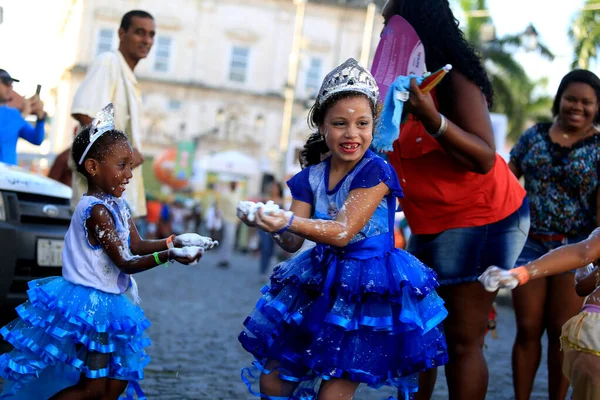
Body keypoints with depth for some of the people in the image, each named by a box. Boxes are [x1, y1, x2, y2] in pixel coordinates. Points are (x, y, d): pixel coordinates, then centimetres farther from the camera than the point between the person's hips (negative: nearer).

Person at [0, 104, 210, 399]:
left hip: (108, 304, 10)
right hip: (90, 304, -10)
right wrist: (169, 256, -28)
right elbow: (125, 263, -22)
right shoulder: (96, 210, -22)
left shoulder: (116, 204, 7)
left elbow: (136, 245, 10)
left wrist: (173, 241, -2)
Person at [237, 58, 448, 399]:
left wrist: (290, 221, -35)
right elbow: (293, 242, -2)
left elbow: (343, 232, -21)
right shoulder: (310, 178, 4)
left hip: (368, 291, -6)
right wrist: (274, 225, -24)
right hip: (319, 283, 6)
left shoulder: (375, 171, -13)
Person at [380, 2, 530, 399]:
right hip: (431, 227, 9)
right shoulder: (404, 84, 8)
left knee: (463, 341, -7)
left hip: (480, 218, -9)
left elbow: (485, 159, -25)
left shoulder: (453, 80, -15)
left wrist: (432, 119, -36)